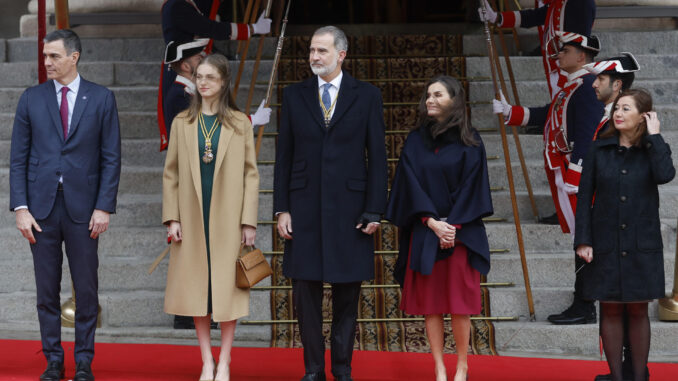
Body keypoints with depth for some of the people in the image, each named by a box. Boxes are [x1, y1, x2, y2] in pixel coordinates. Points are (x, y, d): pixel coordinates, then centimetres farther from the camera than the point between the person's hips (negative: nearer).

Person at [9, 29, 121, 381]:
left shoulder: (102, 99, 2)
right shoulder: (31, 99, 5)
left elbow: (111, 158, 1)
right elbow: (18, 158, 5)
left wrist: (104, 207, -7)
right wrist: (20, 208, -4)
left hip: (83, 208, -1)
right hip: (41, 207, 1)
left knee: (86, 289, 3)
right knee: (47, 290, 6)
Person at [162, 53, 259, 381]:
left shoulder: (240, 123, 2)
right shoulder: (182, 122, 6)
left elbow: (251, 174, 1)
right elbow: (171, 173, 7)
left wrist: (249, 221, -5)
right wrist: (172, 217, -1)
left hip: (228, 218, -2)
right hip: (193, 217, 2)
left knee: (227, 286, 2)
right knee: (197, 287, 4)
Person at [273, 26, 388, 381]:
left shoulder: (366, 95, 2)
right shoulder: (294, 95, 7)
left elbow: (377, 156, 1)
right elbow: (284, 155, 7)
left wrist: (374, 210, -5)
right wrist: (281, 209, 1)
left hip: (349, 207, -1)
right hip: (304, 206, 1)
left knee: (346, 297, 6)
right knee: (306, 292, 4)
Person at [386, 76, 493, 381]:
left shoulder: (469, 141, 1)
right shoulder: (416, 140, 5)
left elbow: (471, 186, -2)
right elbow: (412, 184, 0)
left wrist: (453, 225, -12)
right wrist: (432, 222, -11)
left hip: (461, 230, -2)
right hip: (424, 231, 2)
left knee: (459, 301, -2)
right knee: (429, 301, 1)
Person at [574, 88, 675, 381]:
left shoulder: (654, 148, 2)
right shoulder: (600, 149, 2)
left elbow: (665, 175, -21)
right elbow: (584, 196, 1)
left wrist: (654, 136, -13)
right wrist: (582, 241, -6)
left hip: (642, 245, 0)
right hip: (605, 244, 0)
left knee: (638, 311, 6)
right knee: (610, 311, 4)